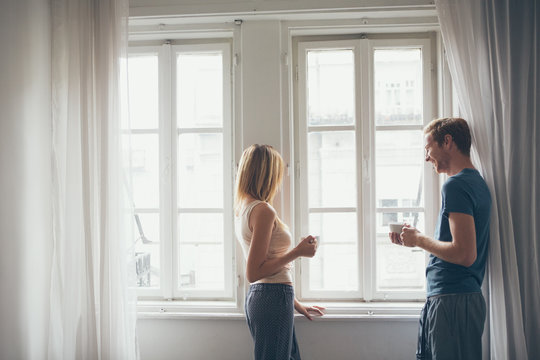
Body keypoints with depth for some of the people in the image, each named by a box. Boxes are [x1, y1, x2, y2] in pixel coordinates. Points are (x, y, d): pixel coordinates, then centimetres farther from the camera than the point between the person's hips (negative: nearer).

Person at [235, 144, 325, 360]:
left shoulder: (243, 209, 14)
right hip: (273, 300, -10)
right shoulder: (263, 210, -15)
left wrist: (295, 304, 25)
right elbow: (253, 273, -18)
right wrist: (297, 252, -15)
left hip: (257, 296, 10)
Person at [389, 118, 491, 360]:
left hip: (452, 303, -10)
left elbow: (465, 254, -23)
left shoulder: (456, 185, -15)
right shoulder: (477, 183, 16)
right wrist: (415, 239, 16)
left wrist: (419, 240, -9)